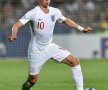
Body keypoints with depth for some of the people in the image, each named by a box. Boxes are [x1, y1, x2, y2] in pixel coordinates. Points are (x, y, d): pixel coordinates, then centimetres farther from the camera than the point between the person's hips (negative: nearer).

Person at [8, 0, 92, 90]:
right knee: (32, 80, 1)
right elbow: (17, 25, -25)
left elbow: (65, 20, 18)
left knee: (74, 61, -7)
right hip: (36, 51, -5)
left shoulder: (55, 12, -2)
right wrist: (13, 35, -46)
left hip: (50, 46, 5)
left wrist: (82, 28, 18)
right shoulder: (33, 13, -18)